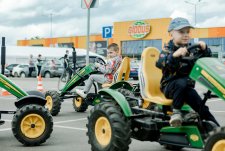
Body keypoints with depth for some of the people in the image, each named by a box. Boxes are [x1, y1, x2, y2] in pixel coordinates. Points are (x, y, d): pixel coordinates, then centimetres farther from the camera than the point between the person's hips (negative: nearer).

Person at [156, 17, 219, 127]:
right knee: (181, 82, -35)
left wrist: (204, 49, -13)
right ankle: (176, 111, -26)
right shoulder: (168, 49, -2)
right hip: (170, 85, -3)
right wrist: (175, 55, -39)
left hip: (186, 87, 4)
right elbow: (159, 63, -23)